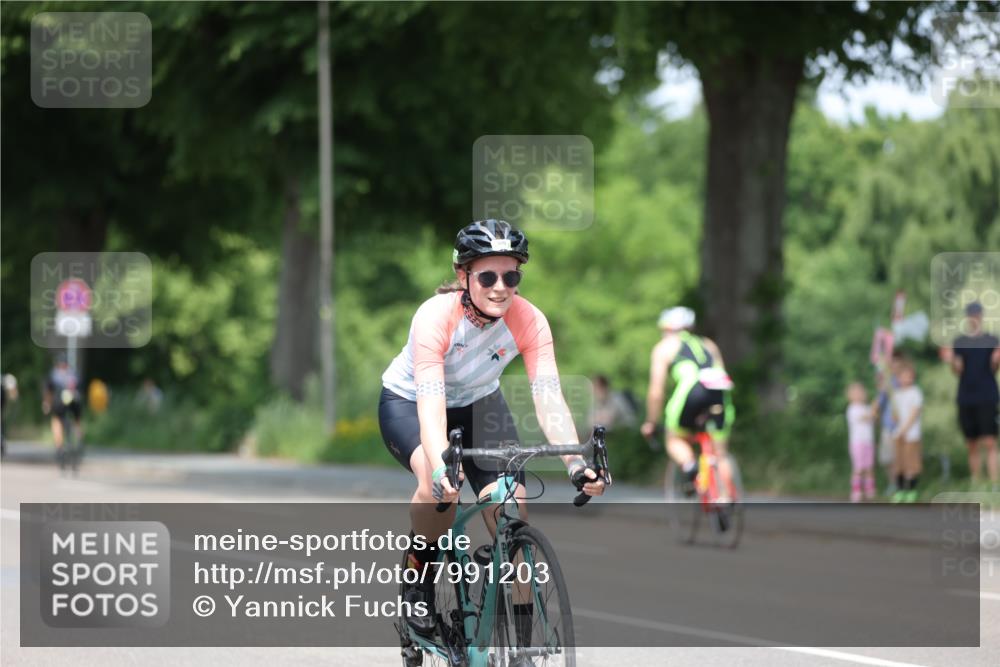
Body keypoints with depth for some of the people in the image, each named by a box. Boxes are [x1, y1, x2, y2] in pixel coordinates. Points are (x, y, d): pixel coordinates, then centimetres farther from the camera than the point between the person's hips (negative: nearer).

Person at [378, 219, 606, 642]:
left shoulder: (528, 321, -25)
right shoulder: (436, 316, -35)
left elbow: (548, 397, -33)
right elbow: (431, 406, -44)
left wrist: (575, 461, -49)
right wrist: (440, 468, -61)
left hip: (478, 404, 4)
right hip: (408, 403, -3)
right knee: (440, 484, -36)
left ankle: (519, 648, -3)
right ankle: (419, 575, -9)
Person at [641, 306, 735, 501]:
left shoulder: (664, 347, 22)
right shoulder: (708, 344, 35)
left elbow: (656, 391, 16)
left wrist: (650, 423, 26)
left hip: (691, 390, -3)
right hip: (720, 392, 3)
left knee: (675, 440, 18)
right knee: (720, 452, 12)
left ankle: (689, 465, -11)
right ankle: (725, 500, 1)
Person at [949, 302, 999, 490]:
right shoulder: (959, 342, 10)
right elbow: (957, 371, 6)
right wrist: (952, 362, -13)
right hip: (966, 398, 3)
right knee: (972, 446, 7)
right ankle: (975, 483, 14)